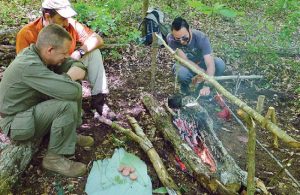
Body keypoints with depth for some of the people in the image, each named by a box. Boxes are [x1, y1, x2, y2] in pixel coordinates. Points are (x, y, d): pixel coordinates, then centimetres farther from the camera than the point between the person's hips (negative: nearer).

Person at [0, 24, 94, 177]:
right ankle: (54, 157, -13)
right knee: (68, 104, -30)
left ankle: (70, 134, 10)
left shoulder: (37, 52, -5)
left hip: (33, 107, 9)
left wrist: (77, 70, -19)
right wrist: (70, 76, -18)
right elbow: (69, 91, -40)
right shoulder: (29, 66, -33)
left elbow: (73, 63, 4)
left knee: (74, 87, -3)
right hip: (16, 123, -9)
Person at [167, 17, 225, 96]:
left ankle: (201, 86, -2)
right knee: (182, 73, -37)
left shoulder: (201, 37, -29)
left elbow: (210, 64, -36)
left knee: (220, 64, -29)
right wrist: (203, 72, -31)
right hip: (185, 65, -1)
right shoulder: (170, 39, -27)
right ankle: (185, 87, 1)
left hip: (201, 63, 1)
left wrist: (207, 85, -50)